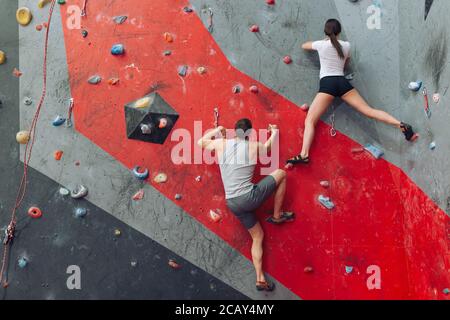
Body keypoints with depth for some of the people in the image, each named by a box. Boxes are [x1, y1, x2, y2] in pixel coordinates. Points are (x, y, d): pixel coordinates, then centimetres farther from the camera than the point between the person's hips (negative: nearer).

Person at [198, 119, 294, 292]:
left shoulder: (221, 144, 3)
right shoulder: (254, 146, -1)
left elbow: (201, 143, 22)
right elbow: (269, 145, 23)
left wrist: (216, 130, 33)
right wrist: (274, 132, 42)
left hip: (233, 204, 5)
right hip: (249, 198, -4)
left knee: (257, 236, 20)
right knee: (281, 174, 15)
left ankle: (260, 279, 16)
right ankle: (277, 216, 23)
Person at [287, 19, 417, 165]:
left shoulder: (321, 44, 5)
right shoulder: (346, 45, 13)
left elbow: (304, 46, 26)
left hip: (327, 84, -4)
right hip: (342, 82, 4)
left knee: (310, 121, -11)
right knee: (369, 110, 4)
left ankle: (304, 155, -32)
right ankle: (401, 125, -10)